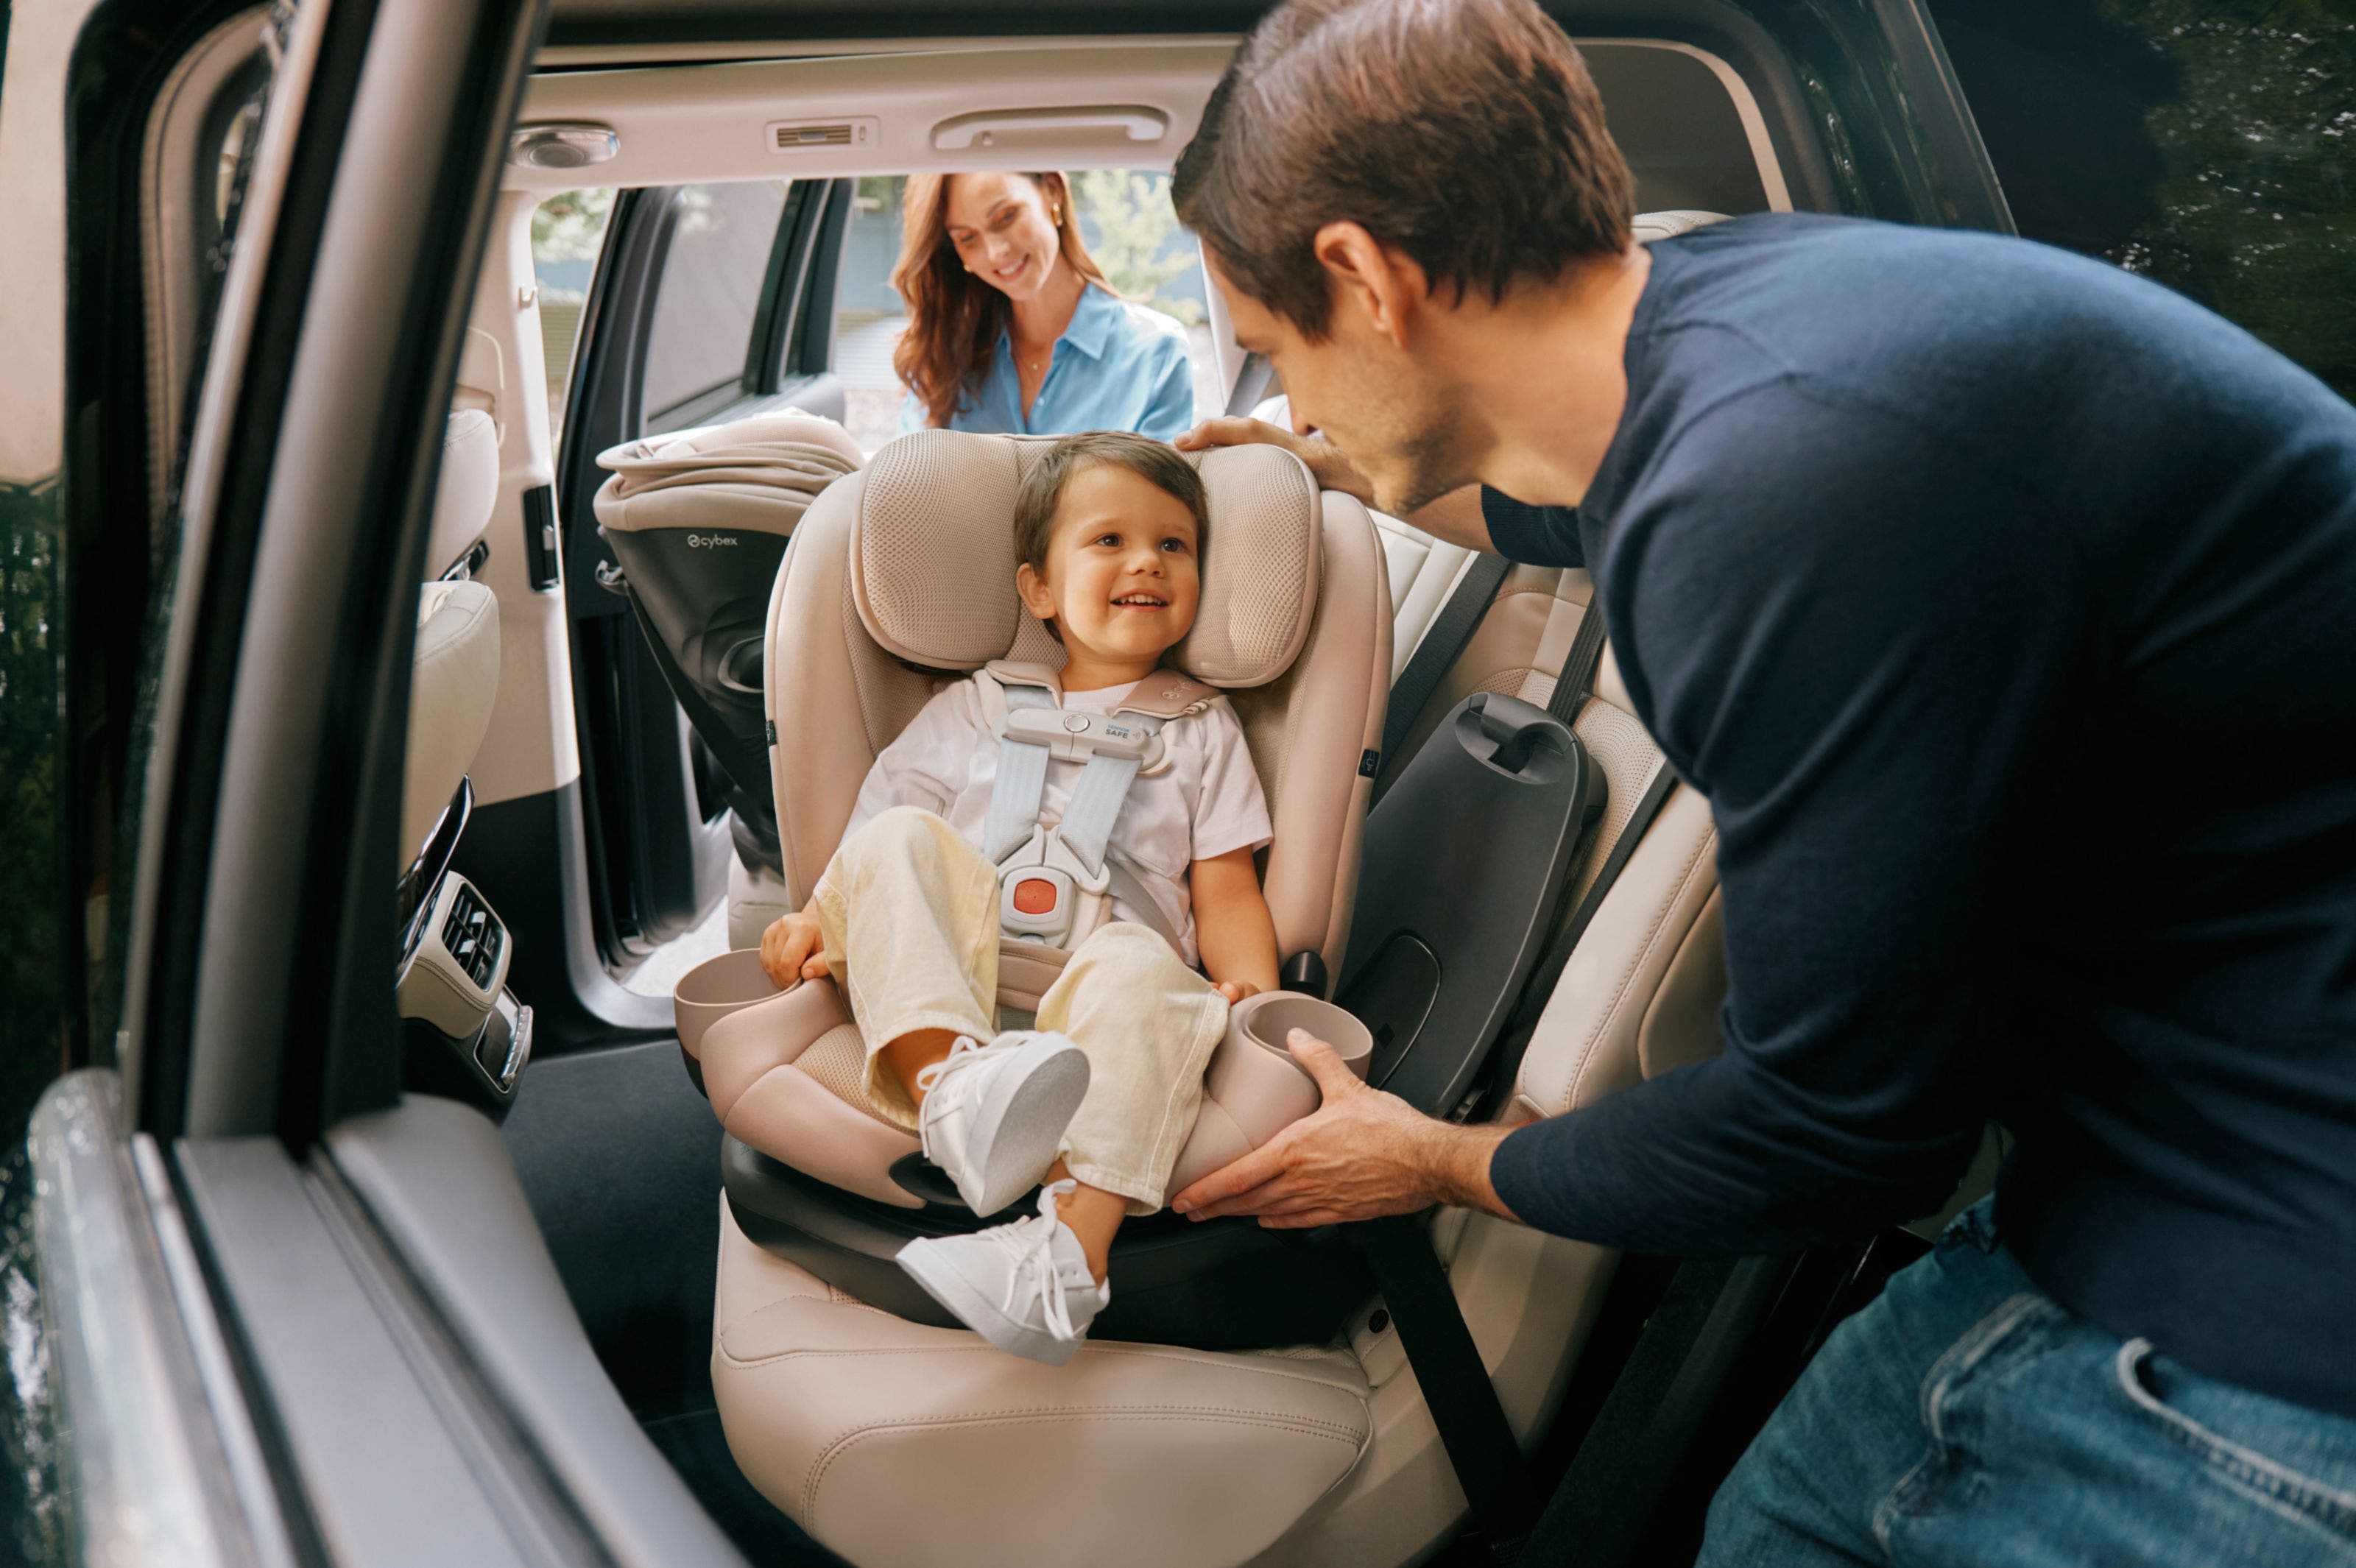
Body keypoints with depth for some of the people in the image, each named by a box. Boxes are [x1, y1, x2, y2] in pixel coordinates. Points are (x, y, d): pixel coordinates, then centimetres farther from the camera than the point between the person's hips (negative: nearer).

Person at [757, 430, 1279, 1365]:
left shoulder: (1201, 730, 26)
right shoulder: (971, 711, 26)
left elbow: (1226, 893, 17)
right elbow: (877, 845, 19)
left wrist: (1253, 988, -4)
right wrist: (820, 921, -3)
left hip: (1097, 999, -1)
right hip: (943, 993, 1)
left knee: (1137, 973, -36)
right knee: (894, 840, -25)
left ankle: (1069, 1252, -53)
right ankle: (951, 1086, -48)